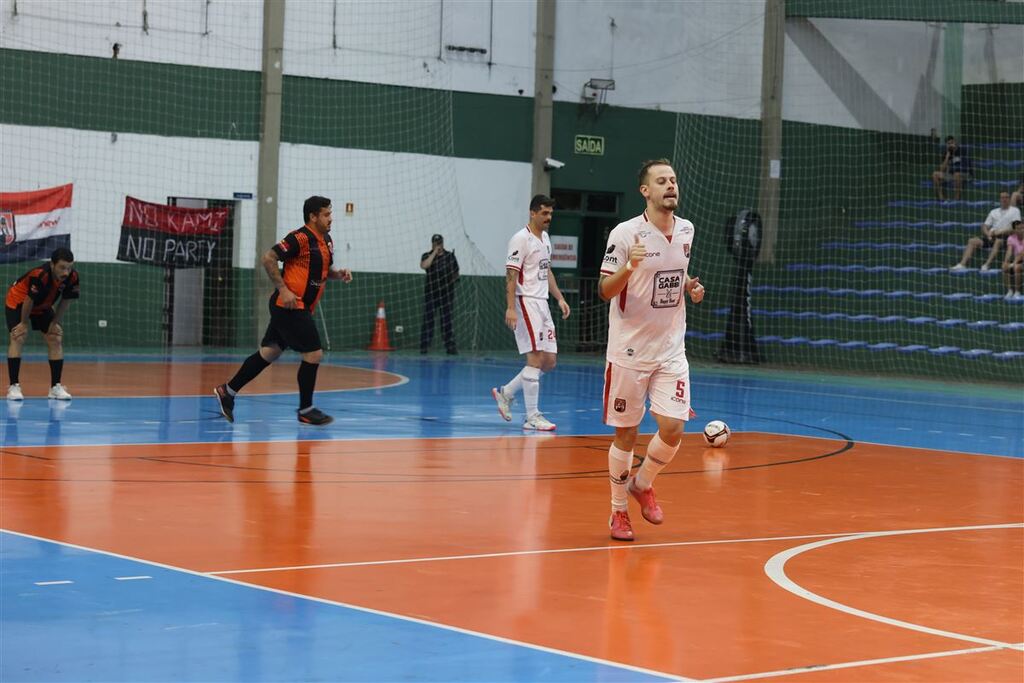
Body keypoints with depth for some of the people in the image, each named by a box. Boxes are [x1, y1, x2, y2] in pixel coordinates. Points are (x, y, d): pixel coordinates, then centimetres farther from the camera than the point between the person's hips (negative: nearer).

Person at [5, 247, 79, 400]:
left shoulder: (73, 277, -25)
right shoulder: (39, 275, -41)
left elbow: (66, 301, -9)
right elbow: (29, 300, -29)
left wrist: (55, 323, -7)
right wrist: (24, 323, -17)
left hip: (43, 307, 6)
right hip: (18, 303, -6)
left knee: (56, 339, -3)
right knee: (18, 338, -20)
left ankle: (56, 386, 2)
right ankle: (14, 386, -18)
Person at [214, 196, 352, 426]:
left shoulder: (326, 240, 13)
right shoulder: (300, 238, -15)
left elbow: (324, 270, 28)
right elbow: (268, 258, -18)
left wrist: (339, 274, 6)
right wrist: (283, 289, -21)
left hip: (300, 308, 9)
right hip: (289, 306, -9)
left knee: (269, 353, 13)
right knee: (314, 354, -7)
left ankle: (227, 391, 20)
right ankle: (305, 410, 4)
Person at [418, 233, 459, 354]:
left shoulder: (450, 256, 10)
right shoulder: (427, 256, 5)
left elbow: (456, 274, 19)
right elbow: (423, 265, -18)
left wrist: (451, 281, 3)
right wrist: (434, 252, -14)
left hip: (446, 293, 1)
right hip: (430, 293, -1)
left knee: (447, 321, 0)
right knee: (428, 319, -4)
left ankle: (450, 347, 1)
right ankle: (424, 347, -3)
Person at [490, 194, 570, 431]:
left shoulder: (545, 239, 18)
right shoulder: (521, 239, -10)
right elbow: (511, 275, -16)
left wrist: (560, 298, 18)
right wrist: (510, 308, -24)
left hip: (542, 303, 9)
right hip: (526, 302, -9)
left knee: (549, 360, 6)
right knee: (536, 358, -11)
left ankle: (505, 392, 19)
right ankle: (532, 417, -8)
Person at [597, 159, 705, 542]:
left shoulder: (686, 231, 5)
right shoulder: (626, 233, -12)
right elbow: (605, 291, -10)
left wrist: (691, 287, 0)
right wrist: (628, 268, -29)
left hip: (671, 351, 4)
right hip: (629, 351, -4)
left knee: (673, 429, -6)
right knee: (625, 434, 4)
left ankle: (642, 485, 23)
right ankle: (619, 510, 21)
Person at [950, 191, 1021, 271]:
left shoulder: (1014, 211, 8)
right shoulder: (994, 212, 24)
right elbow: (985, 226, 18)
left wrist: (1001, 231, -15)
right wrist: (988, 234, -5)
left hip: (1005, 236, -5)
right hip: (991, 236, 6)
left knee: (998, 241, -40)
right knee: (973, 241, -14)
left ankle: (987, 265, -50)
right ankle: (962, 264, -24)